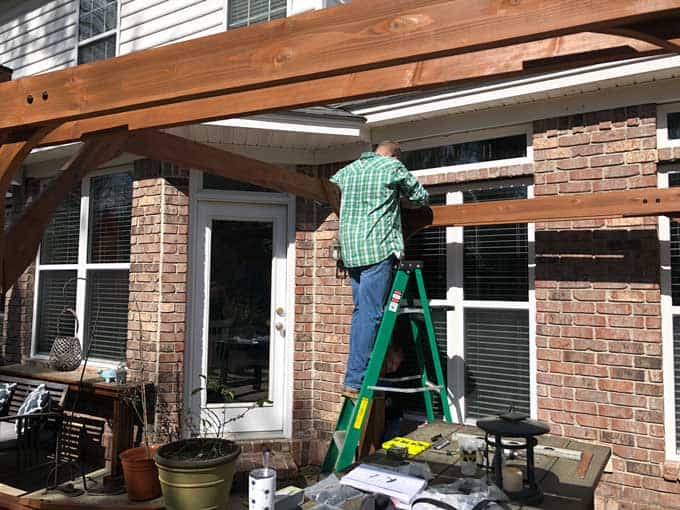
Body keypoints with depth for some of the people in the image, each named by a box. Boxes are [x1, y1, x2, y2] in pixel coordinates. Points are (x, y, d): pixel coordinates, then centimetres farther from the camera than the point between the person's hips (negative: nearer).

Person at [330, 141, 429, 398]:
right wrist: (400, 192, 30)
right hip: (378, 248, -6)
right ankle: (354, 381, -5)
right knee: (370, 314, -6)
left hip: (350, 250, 7)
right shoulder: (393, 166, 3)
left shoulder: (347, 170, 18)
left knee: (361, 311, 12)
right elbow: (421, 196, 10)